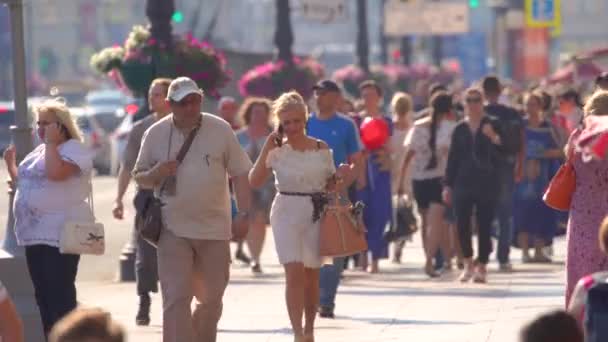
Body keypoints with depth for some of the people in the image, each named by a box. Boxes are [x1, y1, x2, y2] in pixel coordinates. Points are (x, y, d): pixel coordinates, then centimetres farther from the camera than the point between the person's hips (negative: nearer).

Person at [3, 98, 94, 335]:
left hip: (60, 235, -9)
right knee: (43, 295, 12)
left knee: (60, 295, -11)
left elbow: (56, 173, -27)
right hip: (34, 233, 9)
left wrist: (51, 142, -16)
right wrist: (10, 164, 15)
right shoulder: (39, 152, 20)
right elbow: (22, 182, 30)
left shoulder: (74, 149, -8)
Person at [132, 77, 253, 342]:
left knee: (211, 298, 12)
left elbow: (240, 174, 5)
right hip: (173, 230, -1)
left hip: (214, 229, 1)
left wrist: (243, 215, -3)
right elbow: (139, 177, 9)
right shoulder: (156, 134, 0)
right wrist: (156, 174, -14)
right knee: (176, 299, -10)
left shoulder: (220, 130, 0)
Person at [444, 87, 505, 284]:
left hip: (487, 184, -2)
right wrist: (448, 185, 7)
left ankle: (481, 266, 9)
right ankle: (468, 263, 12)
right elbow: (452, 158, 11)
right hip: (463, 183, 2)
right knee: (462, 224, -6)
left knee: (484, 226, -1)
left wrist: (494, 138, -23)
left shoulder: (492, 126, 2)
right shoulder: (460, 129, 9)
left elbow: (502, 154, -4)